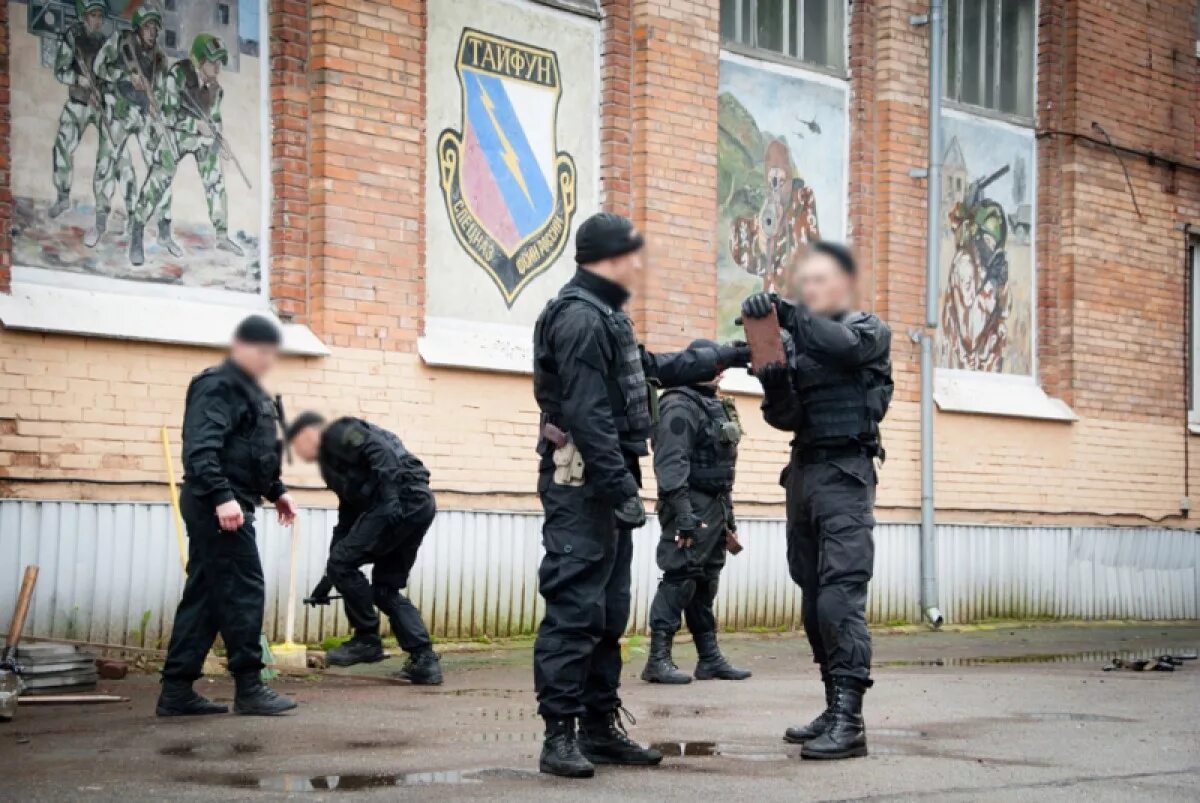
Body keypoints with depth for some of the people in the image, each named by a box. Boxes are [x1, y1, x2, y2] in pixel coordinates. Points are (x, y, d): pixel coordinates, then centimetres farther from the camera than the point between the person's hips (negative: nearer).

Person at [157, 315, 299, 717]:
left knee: (204, 595, 9)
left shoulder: (249, 391, 21)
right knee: (243, 592, -7)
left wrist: (276, 491, 22)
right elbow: (201, 447, -23)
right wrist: (222, 496, -31)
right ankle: (249, 688, -2)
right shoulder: (219, 386, -12)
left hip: (225, 505, 10)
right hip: (219, 506, -10)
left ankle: (176, 690, 12)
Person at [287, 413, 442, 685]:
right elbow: (347, 522, 34)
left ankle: (367, 640, 4)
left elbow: (380, 451, -14)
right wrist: (328, 581, 34)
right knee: (386, 589, 14)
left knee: (342, 564, -4)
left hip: (404, 499, -10)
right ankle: (424, 661, 6)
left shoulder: (337, 434, 5)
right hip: (421, 505, 10)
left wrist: (390, 493, -26)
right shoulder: (332, 462, 32)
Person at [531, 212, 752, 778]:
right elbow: (588, 414, -22)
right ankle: (560, 733, -10)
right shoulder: (580, 317, -15)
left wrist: (724, 357, 33)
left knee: (608, 612, 13)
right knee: (574, 608, -11)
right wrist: (620, 485, -24)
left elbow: (654, 369, 32)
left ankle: (600, 726, 19)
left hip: (604, 482, 11)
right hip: (582, 483, -11)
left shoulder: (603, 316, 19)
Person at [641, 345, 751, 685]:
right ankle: (658, 659, -10)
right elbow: (671, 465, -19)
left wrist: (729, 516, 21)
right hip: (691, 506, -9)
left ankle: (710, 658, 16)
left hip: (715, 509, 9)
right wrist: (682, 516, -25)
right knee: (679, 581, -10)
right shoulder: (680, 407, -11)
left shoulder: (718, 406, 19)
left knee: (705, 584, 12)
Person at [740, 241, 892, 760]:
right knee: (814, 600, 6)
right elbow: (785, 418, 9)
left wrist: (784, 312, -32)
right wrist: (773, 382, -11)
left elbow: (843, 344, -22)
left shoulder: (869, 330, 3)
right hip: (803, 470, 7)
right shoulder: (799, 343, 18)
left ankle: (849, 722, -19)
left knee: (840, 596, -15)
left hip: (845, 473, -7)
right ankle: (834, 709, 11)